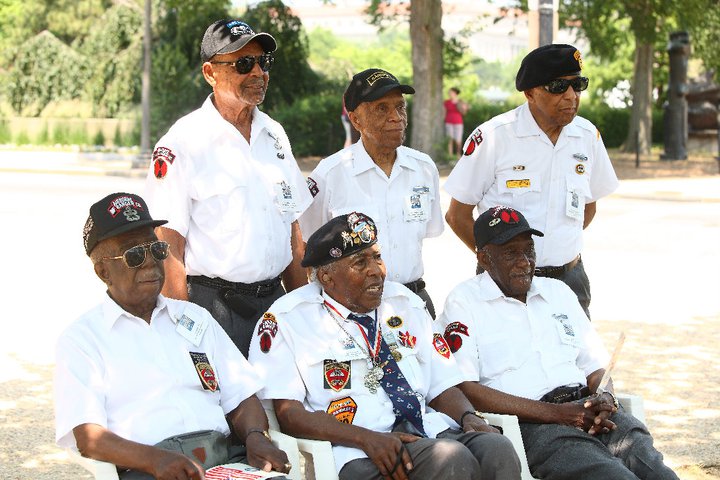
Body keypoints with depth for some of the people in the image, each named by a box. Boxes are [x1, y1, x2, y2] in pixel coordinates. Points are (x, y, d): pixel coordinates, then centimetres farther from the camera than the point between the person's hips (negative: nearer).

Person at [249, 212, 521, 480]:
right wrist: (367, 439, -19)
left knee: (497, 448, -25)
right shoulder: (287, 320, 3)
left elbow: (442, 387, 21)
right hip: (357, 454, -6)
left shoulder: (404, 303, 21)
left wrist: (469, 418, -3)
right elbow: (289, 414, -6)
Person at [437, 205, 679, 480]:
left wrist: (605, 397, -2)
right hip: (527, 424, -6)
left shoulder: (557, 291, 25)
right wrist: (554, 413, -13)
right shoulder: (464, 302, 5)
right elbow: (462, 389, -8)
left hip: (587, 409, 6)